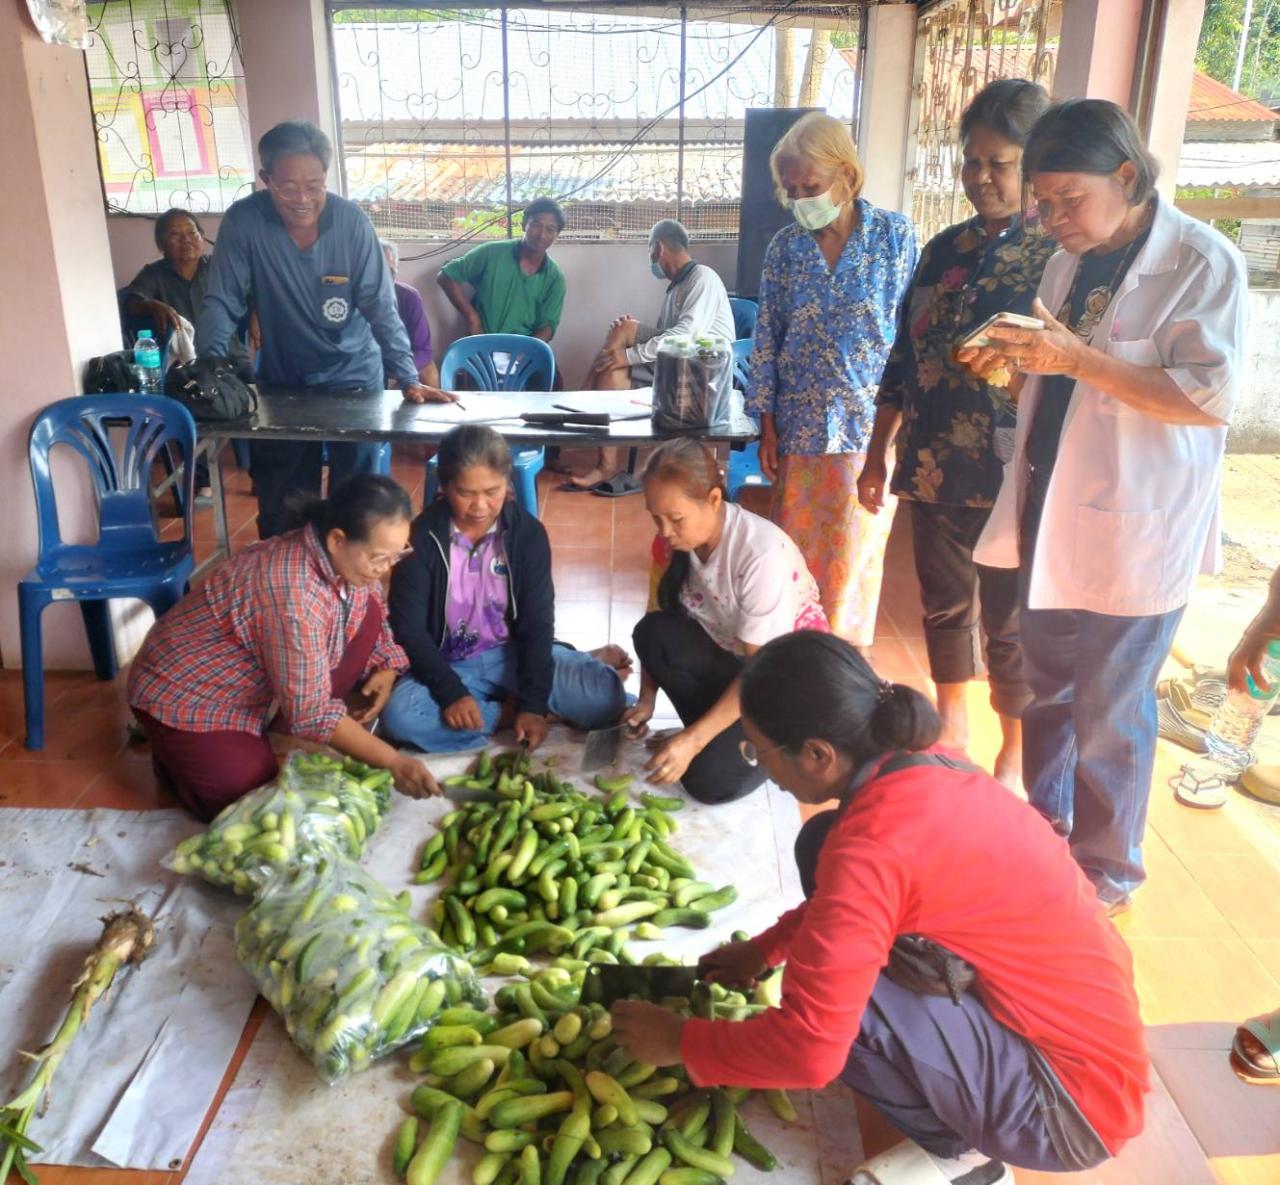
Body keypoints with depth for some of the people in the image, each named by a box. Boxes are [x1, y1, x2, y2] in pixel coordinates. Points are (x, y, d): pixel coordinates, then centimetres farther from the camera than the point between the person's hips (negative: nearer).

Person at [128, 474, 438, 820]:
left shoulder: (345, 558, -12)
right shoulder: (294, 594, -37)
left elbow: (376, 627, 6)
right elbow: (310, 713, -32)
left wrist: (386, 671, -15)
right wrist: (393, 761, -30)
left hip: (255, 679, 8)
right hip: (187, 692, -7)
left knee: (366, 611, -9)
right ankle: (172, 748, 9)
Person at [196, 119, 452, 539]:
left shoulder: (352, 221, -15)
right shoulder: (243, 221, -15)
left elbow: (380, 307, -14)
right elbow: (222, 304, -12)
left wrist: (408, 378, -23)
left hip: (353, 378, -1)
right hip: (281, 383, 1)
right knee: (281, 512, 10)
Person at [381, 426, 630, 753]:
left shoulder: (528, 532, -8)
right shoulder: (422, 537, -12)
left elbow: (537, 623, -9)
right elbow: (409, 630, -11)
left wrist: (533, 703, -18)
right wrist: (451, 692, -24)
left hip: (514, 654, 0)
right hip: (449, 665, 1)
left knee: (606, 699, -24)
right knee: (399, 715, -33)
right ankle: (508, 710, -13)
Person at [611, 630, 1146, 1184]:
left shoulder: (874, 845, -31)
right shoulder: (918, 766, -5)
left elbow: (811, 1049, -27)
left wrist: (680, 1041, -11)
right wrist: (764, 948, 13)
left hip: (1068, 1102, -8)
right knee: (819, 845, 2)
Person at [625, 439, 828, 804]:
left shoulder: (762, 554, -31)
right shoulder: (677, 539, -12)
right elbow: (660, 629, -5)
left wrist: (692, 740, -30)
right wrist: (646, 700, -18)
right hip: (730, 657, 6)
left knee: (710, 780, -24)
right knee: (652, 632, -25)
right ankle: (719, 735, -4)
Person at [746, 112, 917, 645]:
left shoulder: (894, 236, -2)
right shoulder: (785, 247, 3)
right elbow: (766, 339, 5)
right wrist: (767, 426, 2)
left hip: (869, 425, -2)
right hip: (800, 424, 2)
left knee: (853, 556, 3)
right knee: (795, 549, 9)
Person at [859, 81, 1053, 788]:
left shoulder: (1061, 253, -6)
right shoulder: (945, 249, 9)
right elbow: (904, 358, 12)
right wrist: (878, 456, 13)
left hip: (1013, 476, -5)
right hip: (935, 466, 5)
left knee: (1008, 623, 6)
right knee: (944, 605, 16)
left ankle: (1016, 757, 26)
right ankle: (951, 726, 36)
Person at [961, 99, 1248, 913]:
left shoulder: (1202, 263, -12)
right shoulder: (1069, 260, 9)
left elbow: (1211, 397, -20)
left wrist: (1078, 358, -25)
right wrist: (1014, 359, -2)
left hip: (1134, 533, -7)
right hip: (1052, 518, 7)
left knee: (1109, 715, 5)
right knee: (1047, 695, 17)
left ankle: (1106, 873, 26)